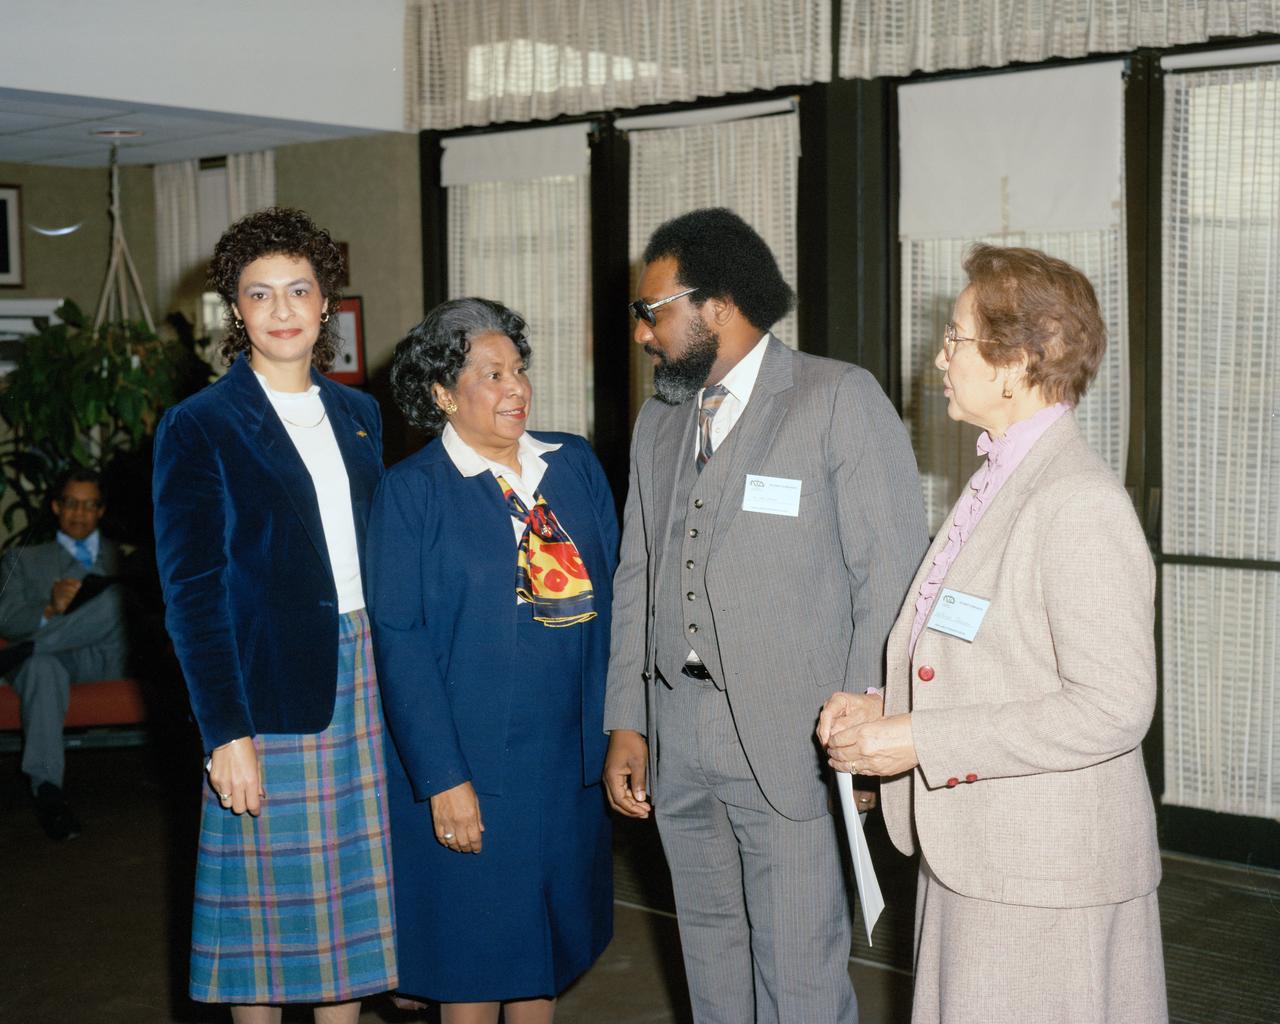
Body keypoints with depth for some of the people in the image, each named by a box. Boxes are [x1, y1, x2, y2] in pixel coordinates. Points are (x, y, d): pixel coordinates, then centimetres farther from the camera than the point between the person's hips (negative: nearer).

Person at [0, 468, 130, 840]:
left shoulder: (121, 558, 29)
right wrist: (50, 610, -12)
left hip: (106, 657, 1)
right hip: (50, 654, 0)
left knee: (115, 597, -32)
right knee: (42, 667, -41)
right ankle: (46, 790, -47)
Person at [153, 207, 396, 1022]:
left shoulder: (358, 414, 11)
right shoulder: (200, 427, -4)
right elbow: (192, 592, -8)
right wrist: (225, 732, -15)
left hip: (364, 676, 5)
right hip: (269, 686, -5)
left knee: (350, 891, 12)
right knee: (270, 900, 4)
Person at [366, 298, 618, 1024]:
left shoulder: (576, 465, 6)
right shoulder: (413, 491, -7)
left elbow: (610, 598, 8)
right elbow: (401, 642, -11)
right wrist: (442, 777, -16)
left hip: (569, 756, 4)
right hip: (471, 765, -4)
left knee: (547, 942, 16)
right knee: (473, 958, 7)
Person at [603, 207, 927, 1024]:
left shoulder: (843, 400, -5)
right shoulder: (659, 420, 15)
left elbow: (892, 575, -9)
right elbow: (636, 579, 16)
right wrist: (626, 723, 11)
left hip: (792, 742, -6)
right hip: (677, 739, 6)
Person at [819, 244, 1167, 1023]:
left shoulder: (1082, 503, -19)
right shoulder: (999, 480, 12)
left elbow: (1113, 708, -24)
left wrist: (919, 741, -22)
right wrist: (883, 708, 3)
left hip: (1046, 880, -9)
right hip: (969, 856, 9)